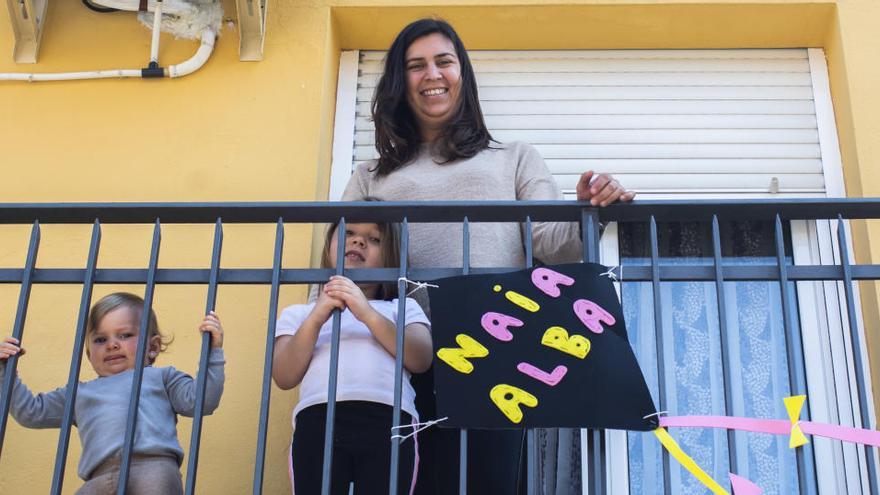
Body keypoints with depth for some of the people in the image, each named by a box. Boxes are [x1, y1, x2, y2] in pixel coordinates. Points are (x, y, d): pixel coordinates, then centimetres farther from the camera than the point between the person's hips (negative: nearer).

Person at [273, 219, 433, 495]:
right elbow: (285, 377, 11)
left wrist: (368, 314, -3)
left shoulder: (403, 307, 27)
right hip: (318, 420, 1)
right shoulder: (299, 313, 27)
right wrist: (316, 318, -1)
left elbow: (420, 360, 7)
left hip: (388, 420, 0)